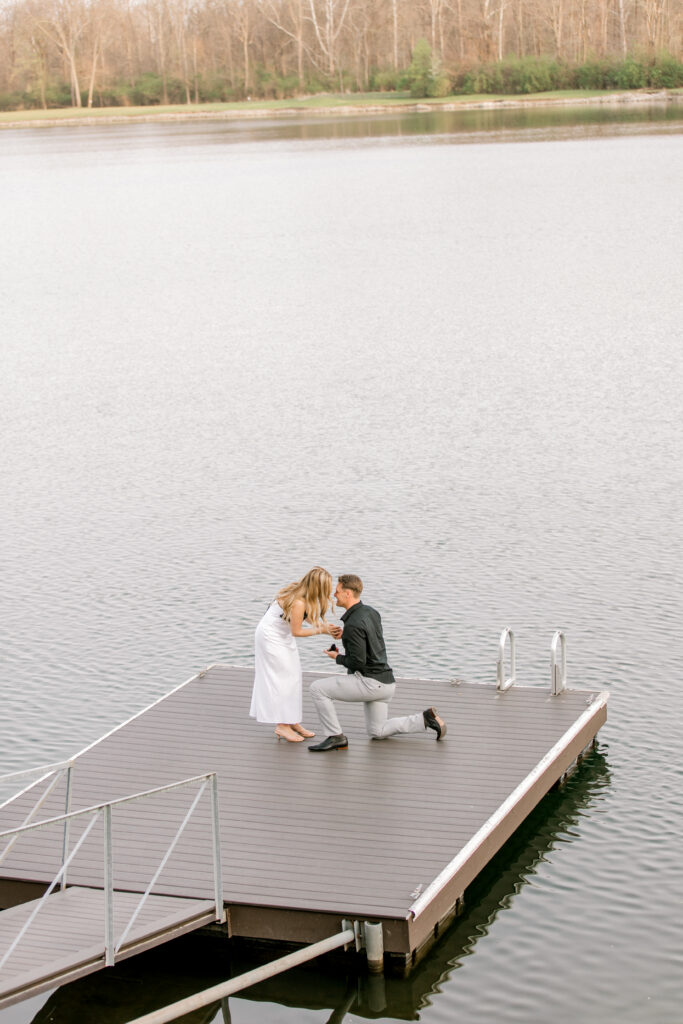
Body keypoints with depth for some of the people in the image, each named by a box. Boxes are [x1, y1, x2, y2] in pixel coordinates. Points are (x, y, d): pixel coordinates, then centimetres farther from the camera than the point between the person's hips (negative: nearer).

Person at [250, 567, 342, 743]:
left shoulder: (301, 592, -8)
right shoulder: (298, 603, -34)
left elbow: (309, 618, 4)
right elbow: (296, 631, -24)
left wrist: (328, 627, -10)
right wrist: (321, 630, -19)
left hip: (282, 636, 9)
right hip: (270, 637, -9)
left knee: (293, 676, 10)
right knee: (283, 677, -7)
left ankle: (292, 722, 16)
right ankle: (282, 725, -2)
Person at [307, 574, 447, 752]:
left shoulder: (353, 625, -22)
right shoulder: (371, 612, 7)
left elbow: (358, 662, -23)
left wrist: (338, 658, -4)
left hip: (370, 682, -9)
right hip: (385, 683, 9)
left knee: (317, 688, -9)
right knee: (377, 733, 21)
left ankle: (335, 737, -5)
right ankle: (425, 719, 12)